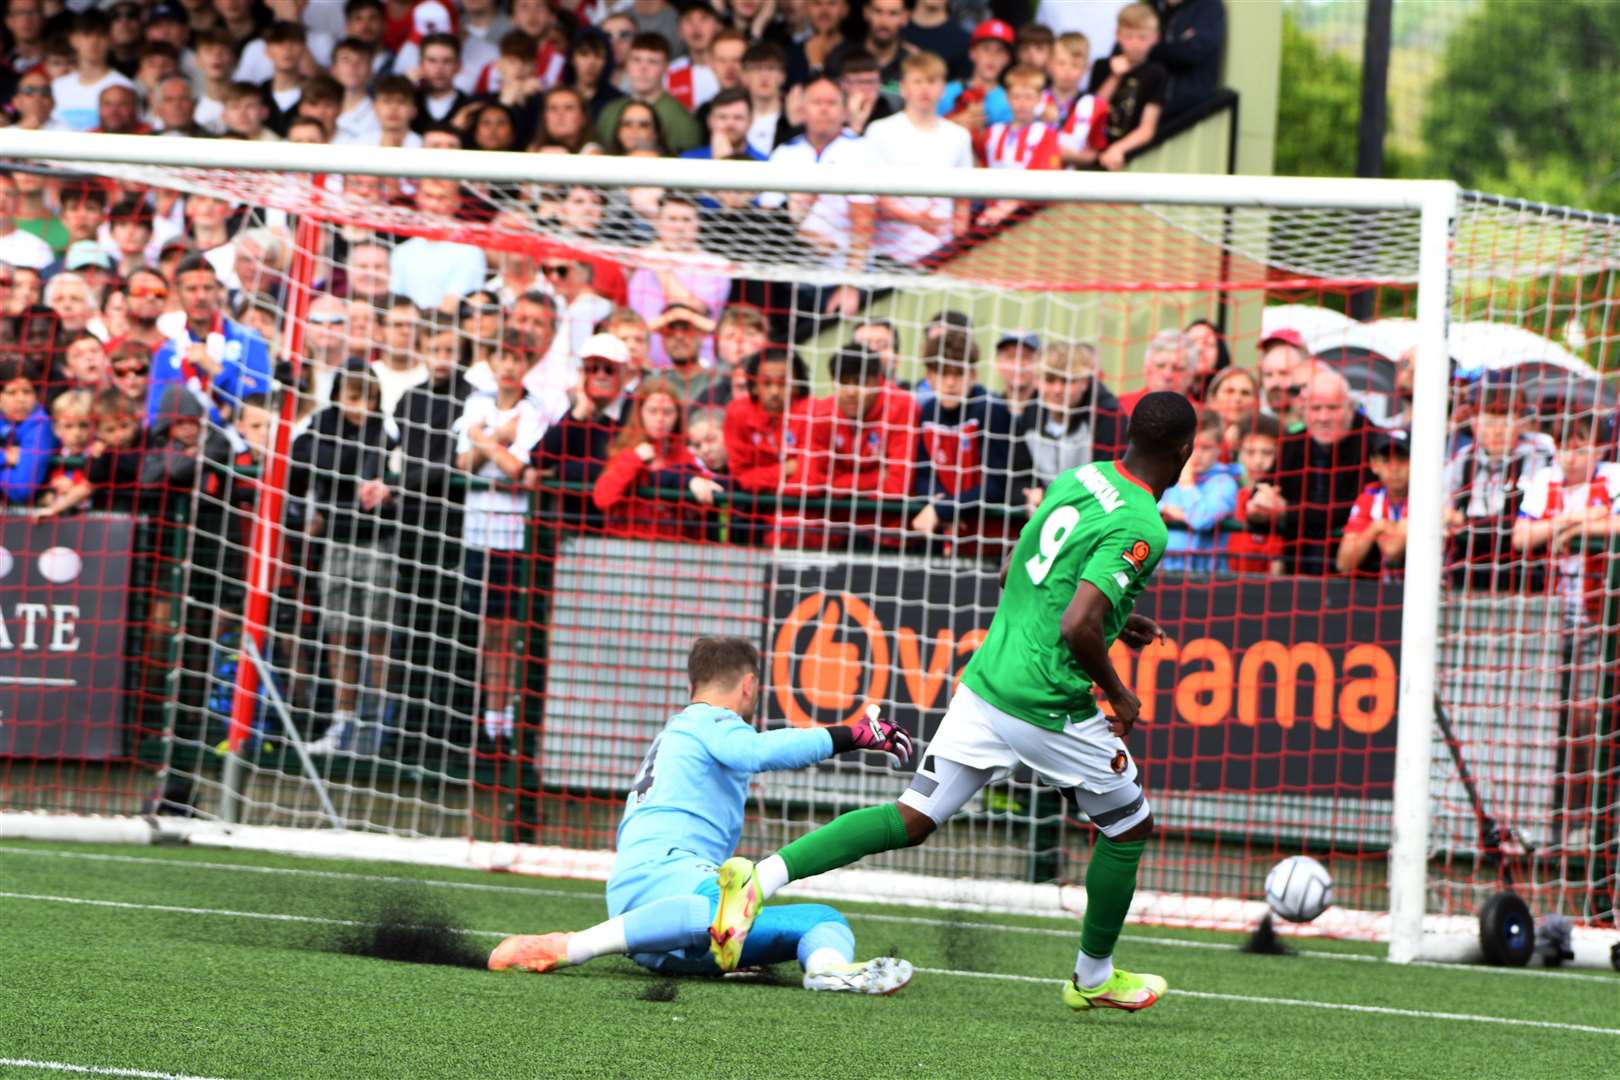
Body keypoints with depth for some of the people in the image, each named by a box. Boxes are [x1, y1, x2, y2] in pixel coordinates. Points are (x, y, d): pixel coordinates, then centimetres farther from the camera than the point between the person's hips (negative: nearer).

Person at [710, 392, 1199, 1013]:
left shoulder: (1080, 478, 10)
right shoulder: (1141, 529, -17)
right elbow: (1077, 627, -26)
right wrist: (1117, 693, -8)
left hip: (983, 683, 7)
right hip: (1049, 707, -7)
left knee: (912, 820, 7)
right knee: (1130, 827, 17)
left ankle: (762, 878, -9)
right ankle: (1094, 977, 30)